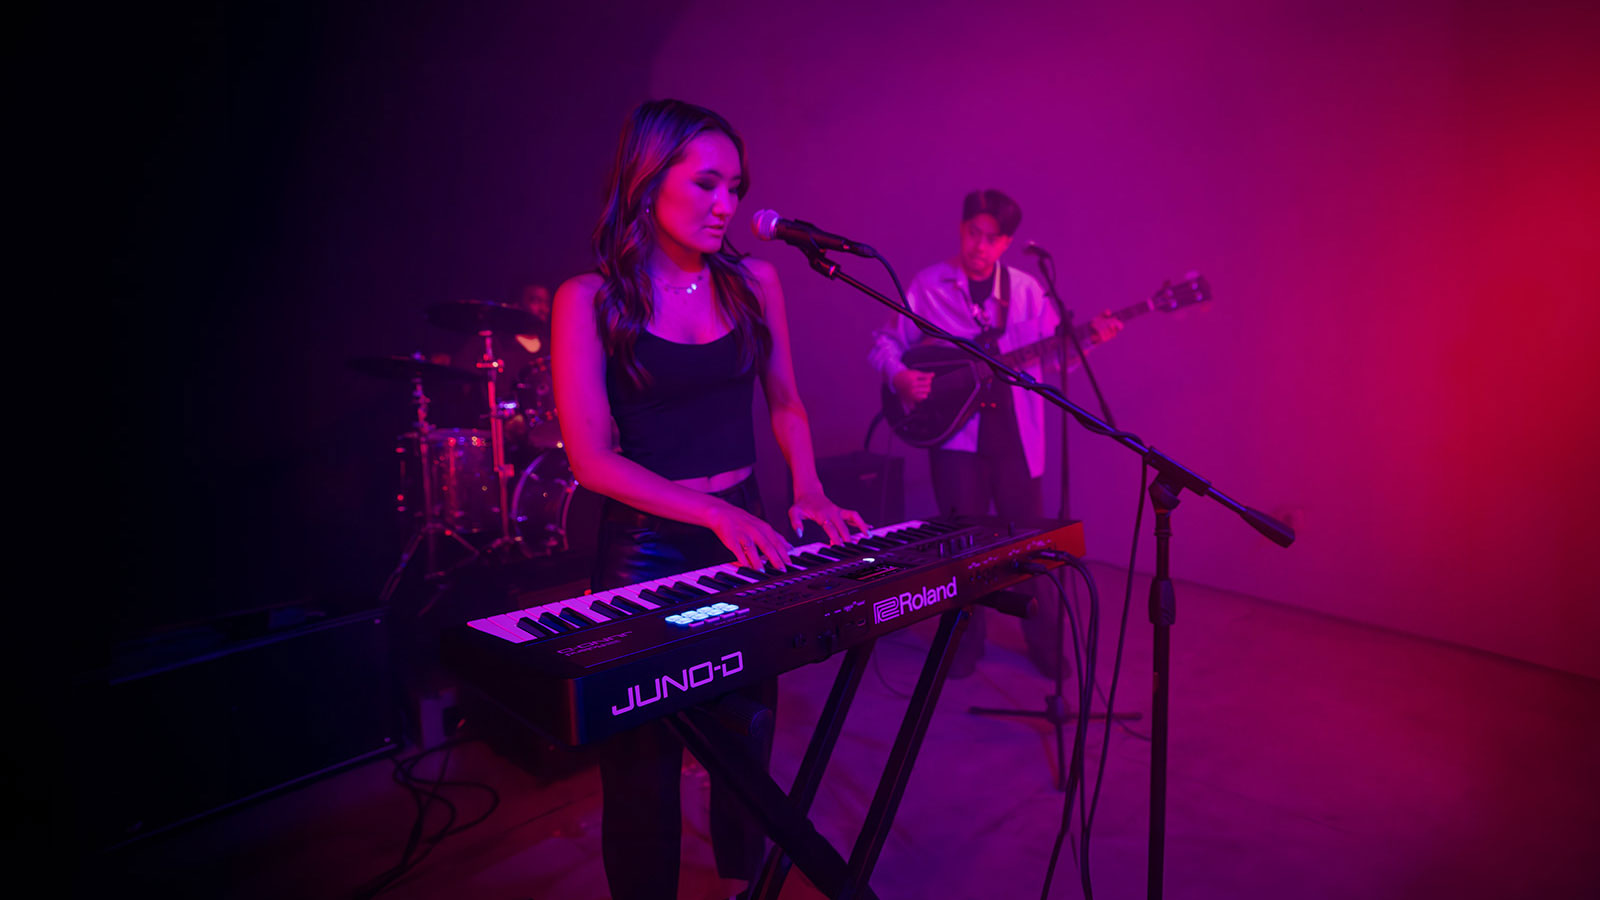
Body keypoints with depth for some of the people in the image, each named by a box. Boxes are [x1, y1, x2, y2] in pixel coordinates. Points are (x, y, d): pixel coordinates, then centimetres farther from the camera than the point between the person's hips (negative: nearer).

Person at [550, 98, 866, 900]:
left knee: (748, 737, 18)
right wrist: (716, 513, -24)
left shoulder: (753, 282, 2)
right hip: (646, 547, -4)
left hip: (746, 530, 4)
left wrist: (809, 489, -5)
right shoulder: (591, 300, -10)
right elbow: (591, 457, -15)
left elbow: (784, 404, 12)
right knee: (644, 754, 10)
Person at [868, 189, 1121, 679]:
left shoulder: (1025, 289, 6)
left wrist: (1088, 337, -12)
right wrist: (900, 377, -14)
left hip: (1014, 431, 2)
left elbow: (1054, 354, 6)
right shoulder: (928, 286, 0)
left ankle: (1044, 642, 25)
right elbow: (884, 343, 5)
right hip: (955, 428, -1)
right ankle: (966, 642, 24)